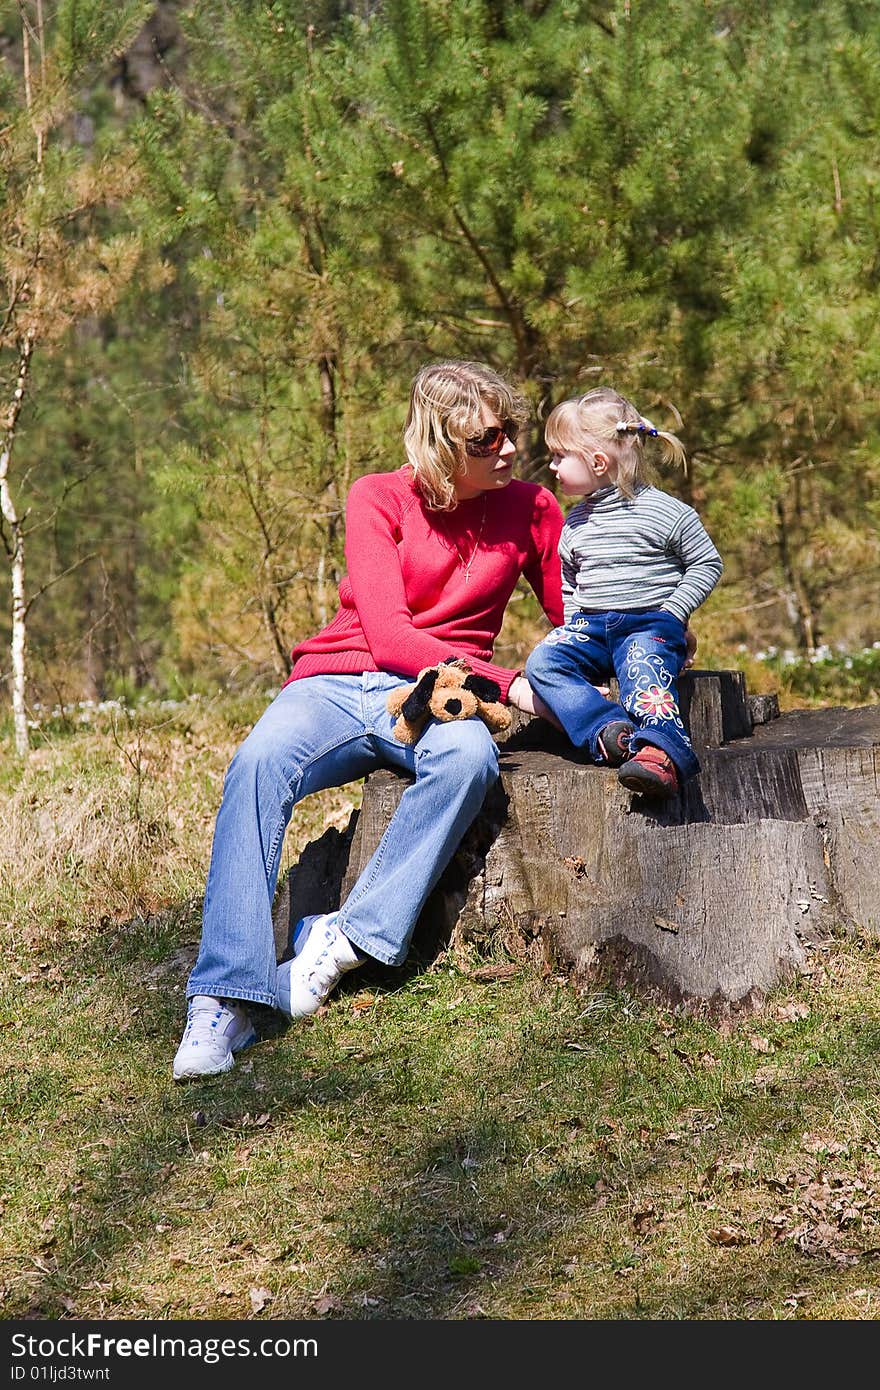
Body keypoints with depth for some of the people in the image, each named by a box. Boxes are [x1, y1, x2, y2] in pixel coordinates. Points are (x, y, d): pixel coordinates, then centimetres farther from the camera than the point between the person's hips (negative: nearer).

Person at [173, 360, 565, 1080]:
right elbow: (387, 635, -11)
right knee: (261, 763, -34)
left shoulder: (531, 509, 7)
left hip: (433, 699, 1)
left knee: (469, 755, -37)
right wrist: (506, 683, -18)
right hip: (338, 684, -1)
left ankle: (348, 937, -31)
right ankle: (226, 1000, -36)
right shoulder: (379, 498, -1)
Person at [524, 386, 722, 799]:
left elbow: (707, 563, 1)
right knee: (543, 662, -22)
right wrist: (572, 623, 8)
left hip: (652, 622, -5)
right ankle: (608, 731, -36)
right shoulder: (574, 524, 14)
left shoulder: (665, 512, -4)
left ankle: (662, 753, -51)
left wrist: (674, 614, -9)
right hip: (591, 625, 5)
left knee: (643, 670, -36)